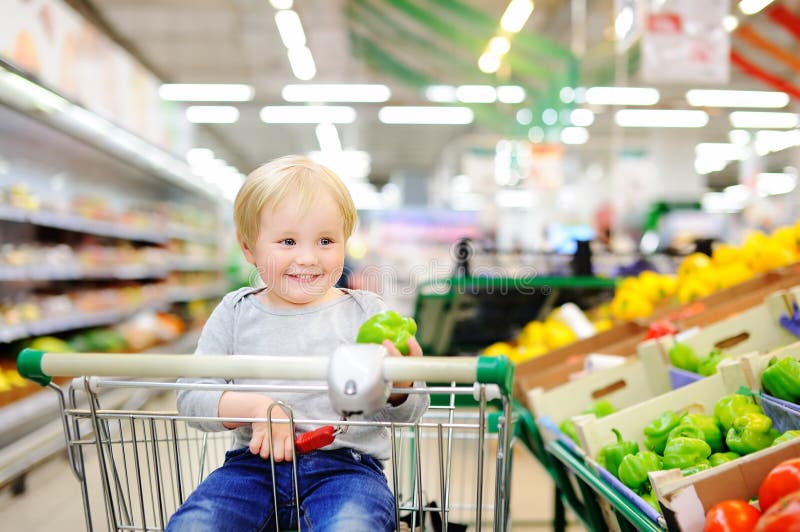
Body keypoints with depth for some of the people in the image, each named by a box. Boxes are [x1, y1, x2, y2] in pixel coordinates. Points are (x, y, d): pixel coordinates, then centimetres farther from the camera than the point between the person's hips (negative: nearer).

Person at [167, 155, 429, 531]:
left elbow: (407, 413, 1)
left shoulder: (367, 312, 2)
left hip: (347, 464, -2)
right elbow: (190, 397, 1)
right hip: (256, 463, 2)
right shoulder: (235, 313, 6)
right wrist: (256, 406, -16)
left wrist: (400, 384, -22)